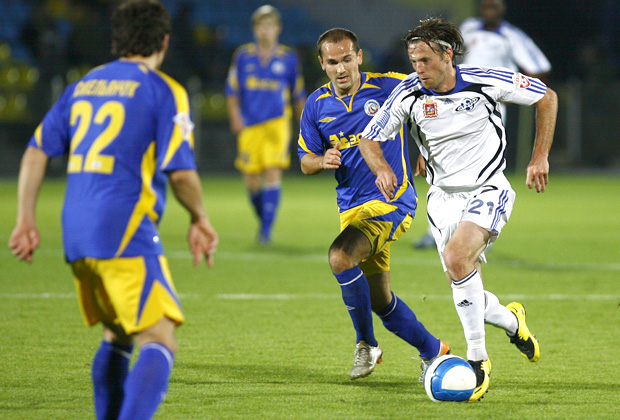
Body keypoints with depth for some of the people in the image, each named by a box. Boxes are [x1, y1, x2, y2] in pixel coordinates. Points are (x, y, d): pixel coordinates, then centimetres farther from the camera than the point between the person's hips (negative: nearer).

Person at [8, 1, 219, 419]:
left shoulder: (82, 87, 17)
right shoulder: (164, 92, -3)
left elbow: (36, 152, 14)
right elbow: (181, 172, -10)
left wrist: (26, 220, 15)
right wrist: (200, 219, 8)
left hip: (77, 240, 7)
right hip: (127, 235, -7)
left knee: (116, 337, 24)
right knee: (159, 343, -12)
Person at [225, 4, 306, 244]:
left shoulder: (289, 58, 6)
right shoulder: (243, 56, 7)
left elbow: (298, 96, 15)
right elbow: (232, 92, 10)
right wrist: (235, 117, -5)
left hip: (277, 123, -1)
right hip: (249, 126, 1)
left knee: (273, 173, -17)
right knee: (252, 180, 0)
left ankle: (266, 229, -17)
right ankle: (264, 220, 25)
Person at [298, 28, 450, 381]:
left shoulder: (389, 87, -8)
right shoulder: (317, 105, 5)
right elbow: (305, 161, 13)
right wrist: (322, 161, -11)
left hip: (391, 200, -6)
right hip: (352, 206, 6)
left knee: (340, 257, -28)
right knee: (380, 300, 11)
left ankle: (367, 344, -9)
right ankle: (433, 351, 31)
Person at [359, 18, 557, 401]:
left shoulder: (485, 82, -15)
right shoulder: (409, 93, -8)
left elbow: (547, 97, -1)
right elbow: (369, 139, 0)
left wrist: (540, 158, -4)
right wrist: (383, 169, -22)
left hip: (487, 191, -4)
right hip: (443, 197, 4)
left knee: (457, 257, -28)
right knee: (462, 285, -1)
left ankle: (478, 357, -16)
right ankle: (512, 321, 32)